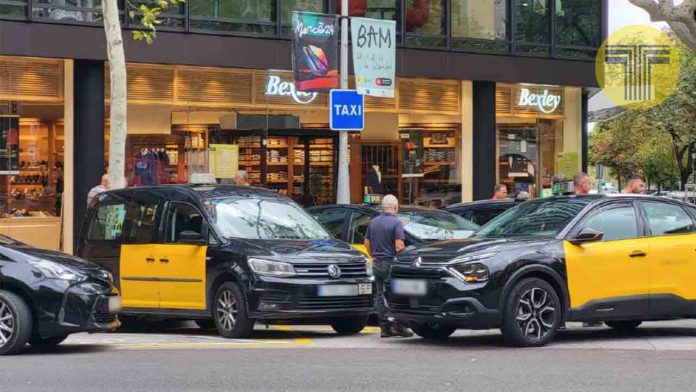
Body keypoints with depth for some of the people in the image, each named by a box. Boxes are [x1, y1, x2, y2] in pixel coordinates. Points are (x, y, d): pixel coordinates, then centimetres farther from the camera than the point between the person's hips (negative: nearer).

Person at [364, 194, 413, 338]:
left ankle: (384, 327, 8)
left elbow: (367, 242, 16)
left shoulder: (373, 222, 11)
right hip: (391, 262, -7)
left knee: (380, 295, 8)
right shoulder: (396, 223, -11)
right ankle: (398, 325, -2)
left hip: (377, 263, 7)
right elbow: (399, 245, -18)